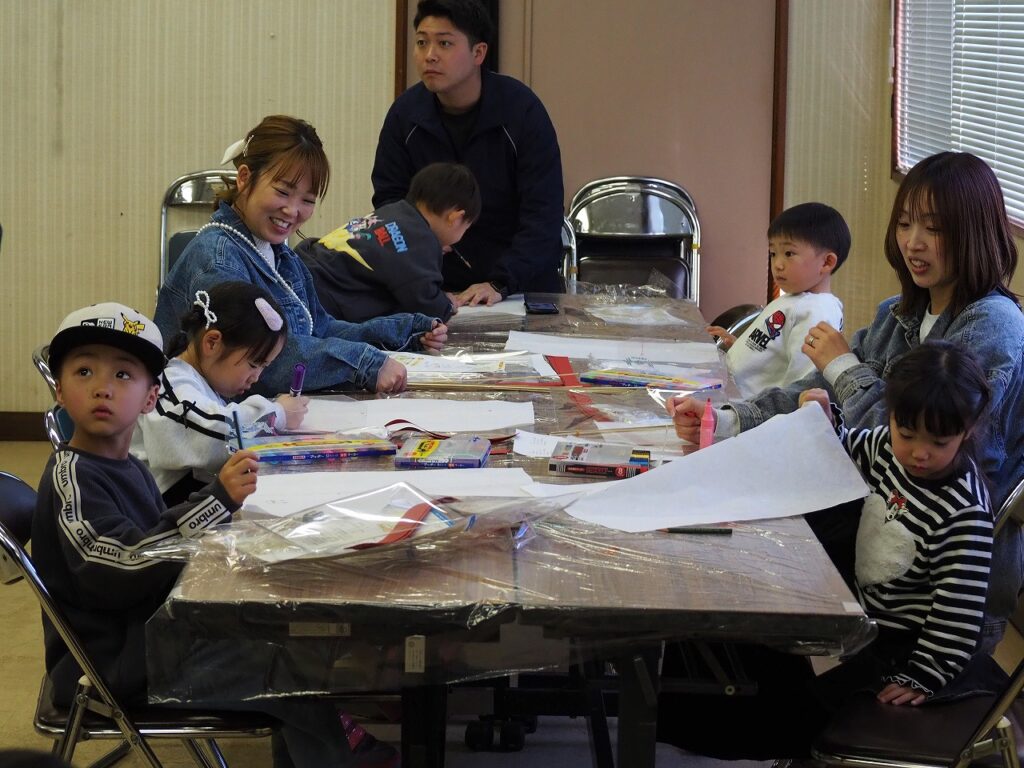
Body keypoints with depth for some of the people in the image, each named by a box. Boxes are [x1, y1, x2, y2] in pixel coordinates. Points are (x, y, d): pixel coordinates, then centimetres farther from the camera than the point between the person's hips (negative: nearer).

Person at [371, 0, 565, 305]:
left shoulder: (522, 110, -11)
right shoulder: (405, 112, -1)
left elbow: (543, 214, -14)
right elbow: (388, 197, 6)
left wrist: (501, 284, -25)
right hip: (441, 288, 2)